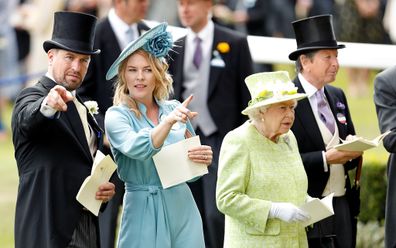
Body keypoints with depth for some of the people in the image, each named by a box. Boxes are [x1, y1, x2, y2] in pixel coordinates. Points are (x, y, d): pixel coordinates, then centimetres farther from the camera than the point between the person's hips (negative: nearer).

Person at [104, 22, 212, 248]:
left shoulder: (175, 109, 7)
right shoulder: (117, 116, -5)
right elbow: (138, 149, -25)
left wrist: (204, 159, -7)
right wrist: (168, 121, -39)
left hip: (183, 209, 4)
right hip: (144, 211, -4)